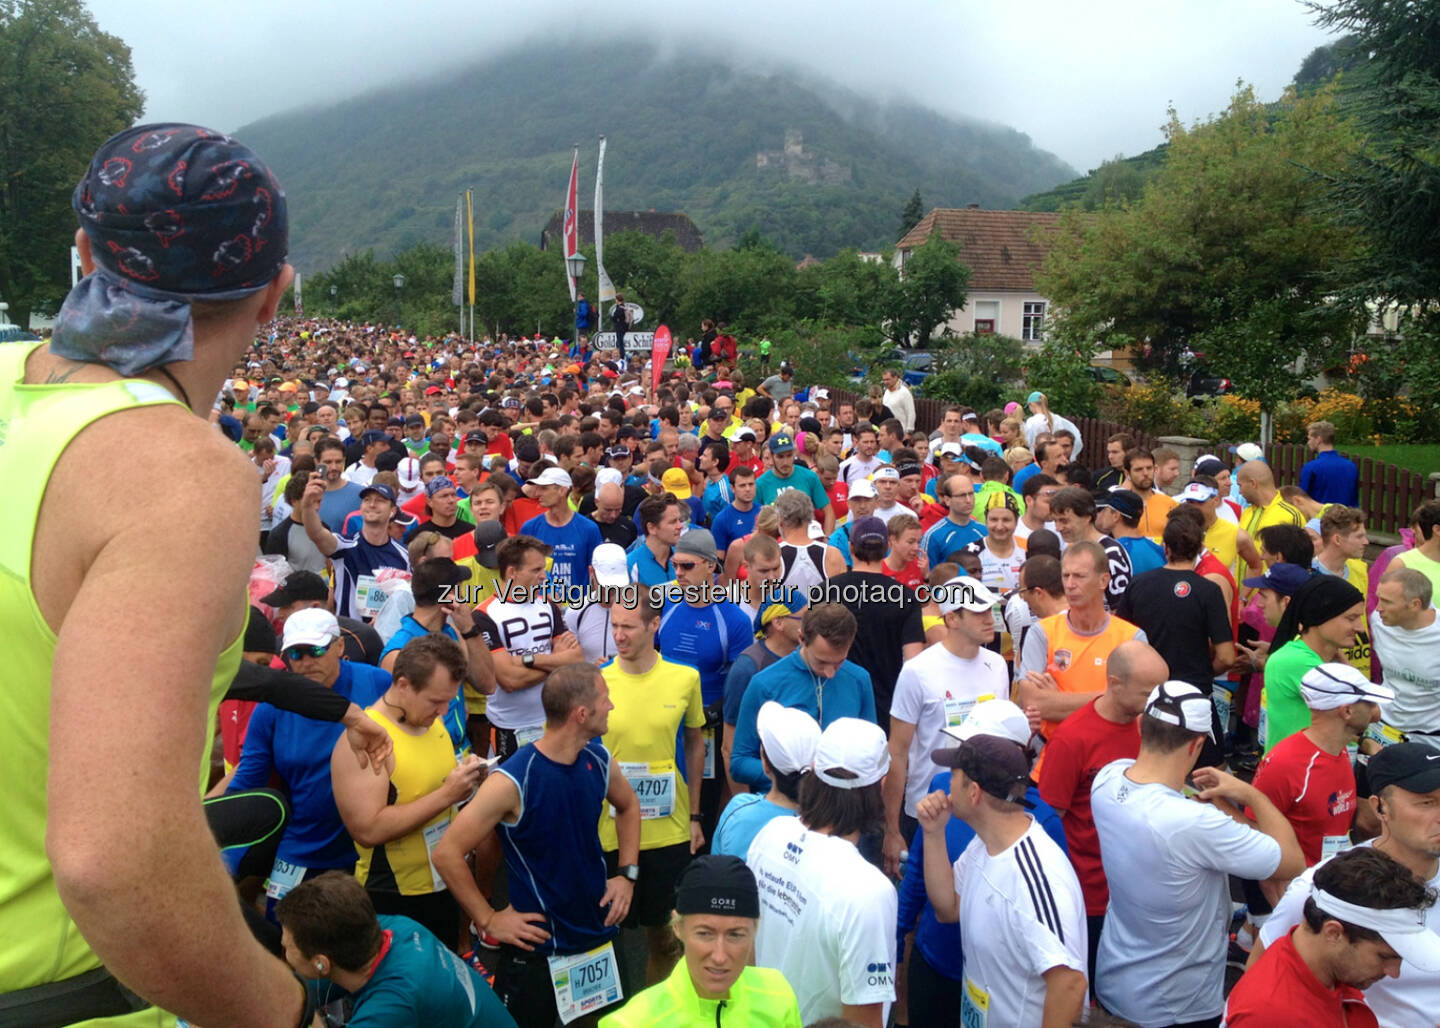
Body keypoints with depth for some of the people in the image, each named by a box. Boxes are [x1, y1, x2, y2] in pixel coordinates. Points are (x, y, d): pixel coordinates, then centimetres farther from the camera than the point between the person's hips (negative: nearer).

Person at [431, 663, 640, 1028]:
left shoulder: (599, 759, -6)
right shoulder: (513, 781, -25)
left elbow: (628, 806, 15)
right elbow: (446, 854, -21)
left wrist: (627, 874, 5)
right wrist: (488, 920, -17)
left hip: (601, 935, 6)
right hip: (539, 947, -6)